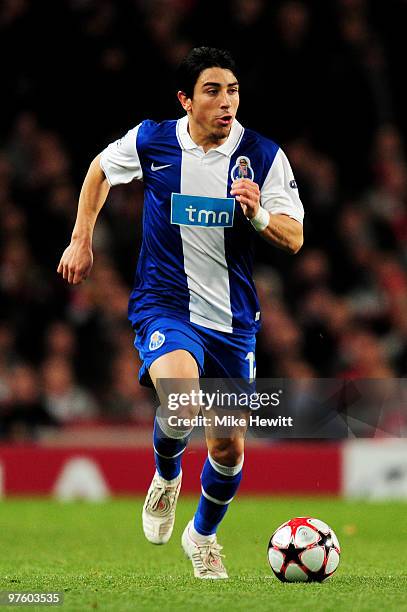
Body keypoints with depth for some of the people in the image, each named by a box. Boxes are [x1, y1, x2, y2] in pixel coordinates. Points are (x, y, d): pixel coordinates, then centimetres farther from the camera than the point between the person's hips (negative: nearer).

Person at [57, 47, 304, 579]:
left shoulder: (264, 156, -6)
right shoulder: (150, 141, -5)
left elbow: (294, 239, -6)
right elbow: (101, 170, 17)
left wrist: (258, 214, -26)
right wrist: (82, 240, 15)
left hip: (232, 319, 2)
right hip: (163, 307, -2)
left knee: (229, 448, 6)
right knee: (182, 403, -31)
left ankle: (204, 537, 36)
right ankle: (166, 478, 3)